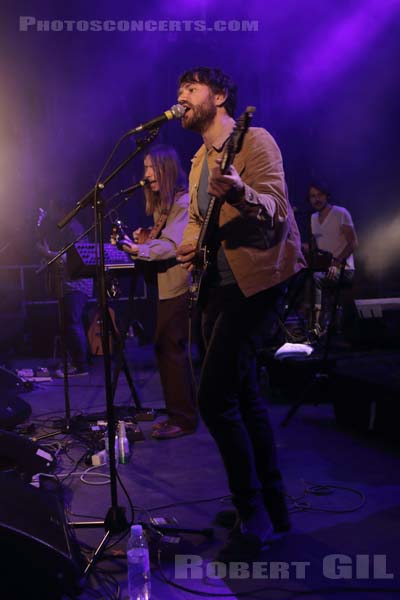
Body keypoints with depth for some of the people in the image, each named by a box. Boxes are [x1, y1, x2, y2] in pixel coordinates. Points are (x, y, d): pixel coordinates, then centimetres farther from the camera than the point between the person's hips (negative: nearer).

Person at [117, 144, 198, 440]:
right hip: (167, 285, 10)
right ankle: (179, 414, 21)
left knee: (171, 349, -7)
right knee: (165, 349, 12)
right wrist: (148, 238, 4)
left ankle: (183, 419, 1)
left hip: (179, 286, -10)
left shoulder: (184, 201, -11)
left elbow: (174, 246, -20)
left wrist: (139, 249, -27)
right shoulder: (163, 203, 19)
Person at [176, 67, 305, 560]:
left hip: (253, 282, -9)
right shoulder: (200, 159, 19)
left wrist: (241, 193, -40)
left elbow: (276, 208, -19)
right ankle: (272, 506, 25)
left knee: (215, 399, -15)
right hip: (217, 285, 9)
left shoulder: (254, 140, -7)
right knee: (243, 395, 12)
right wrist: (190, 244, 2)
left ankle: (254, 518, 0)